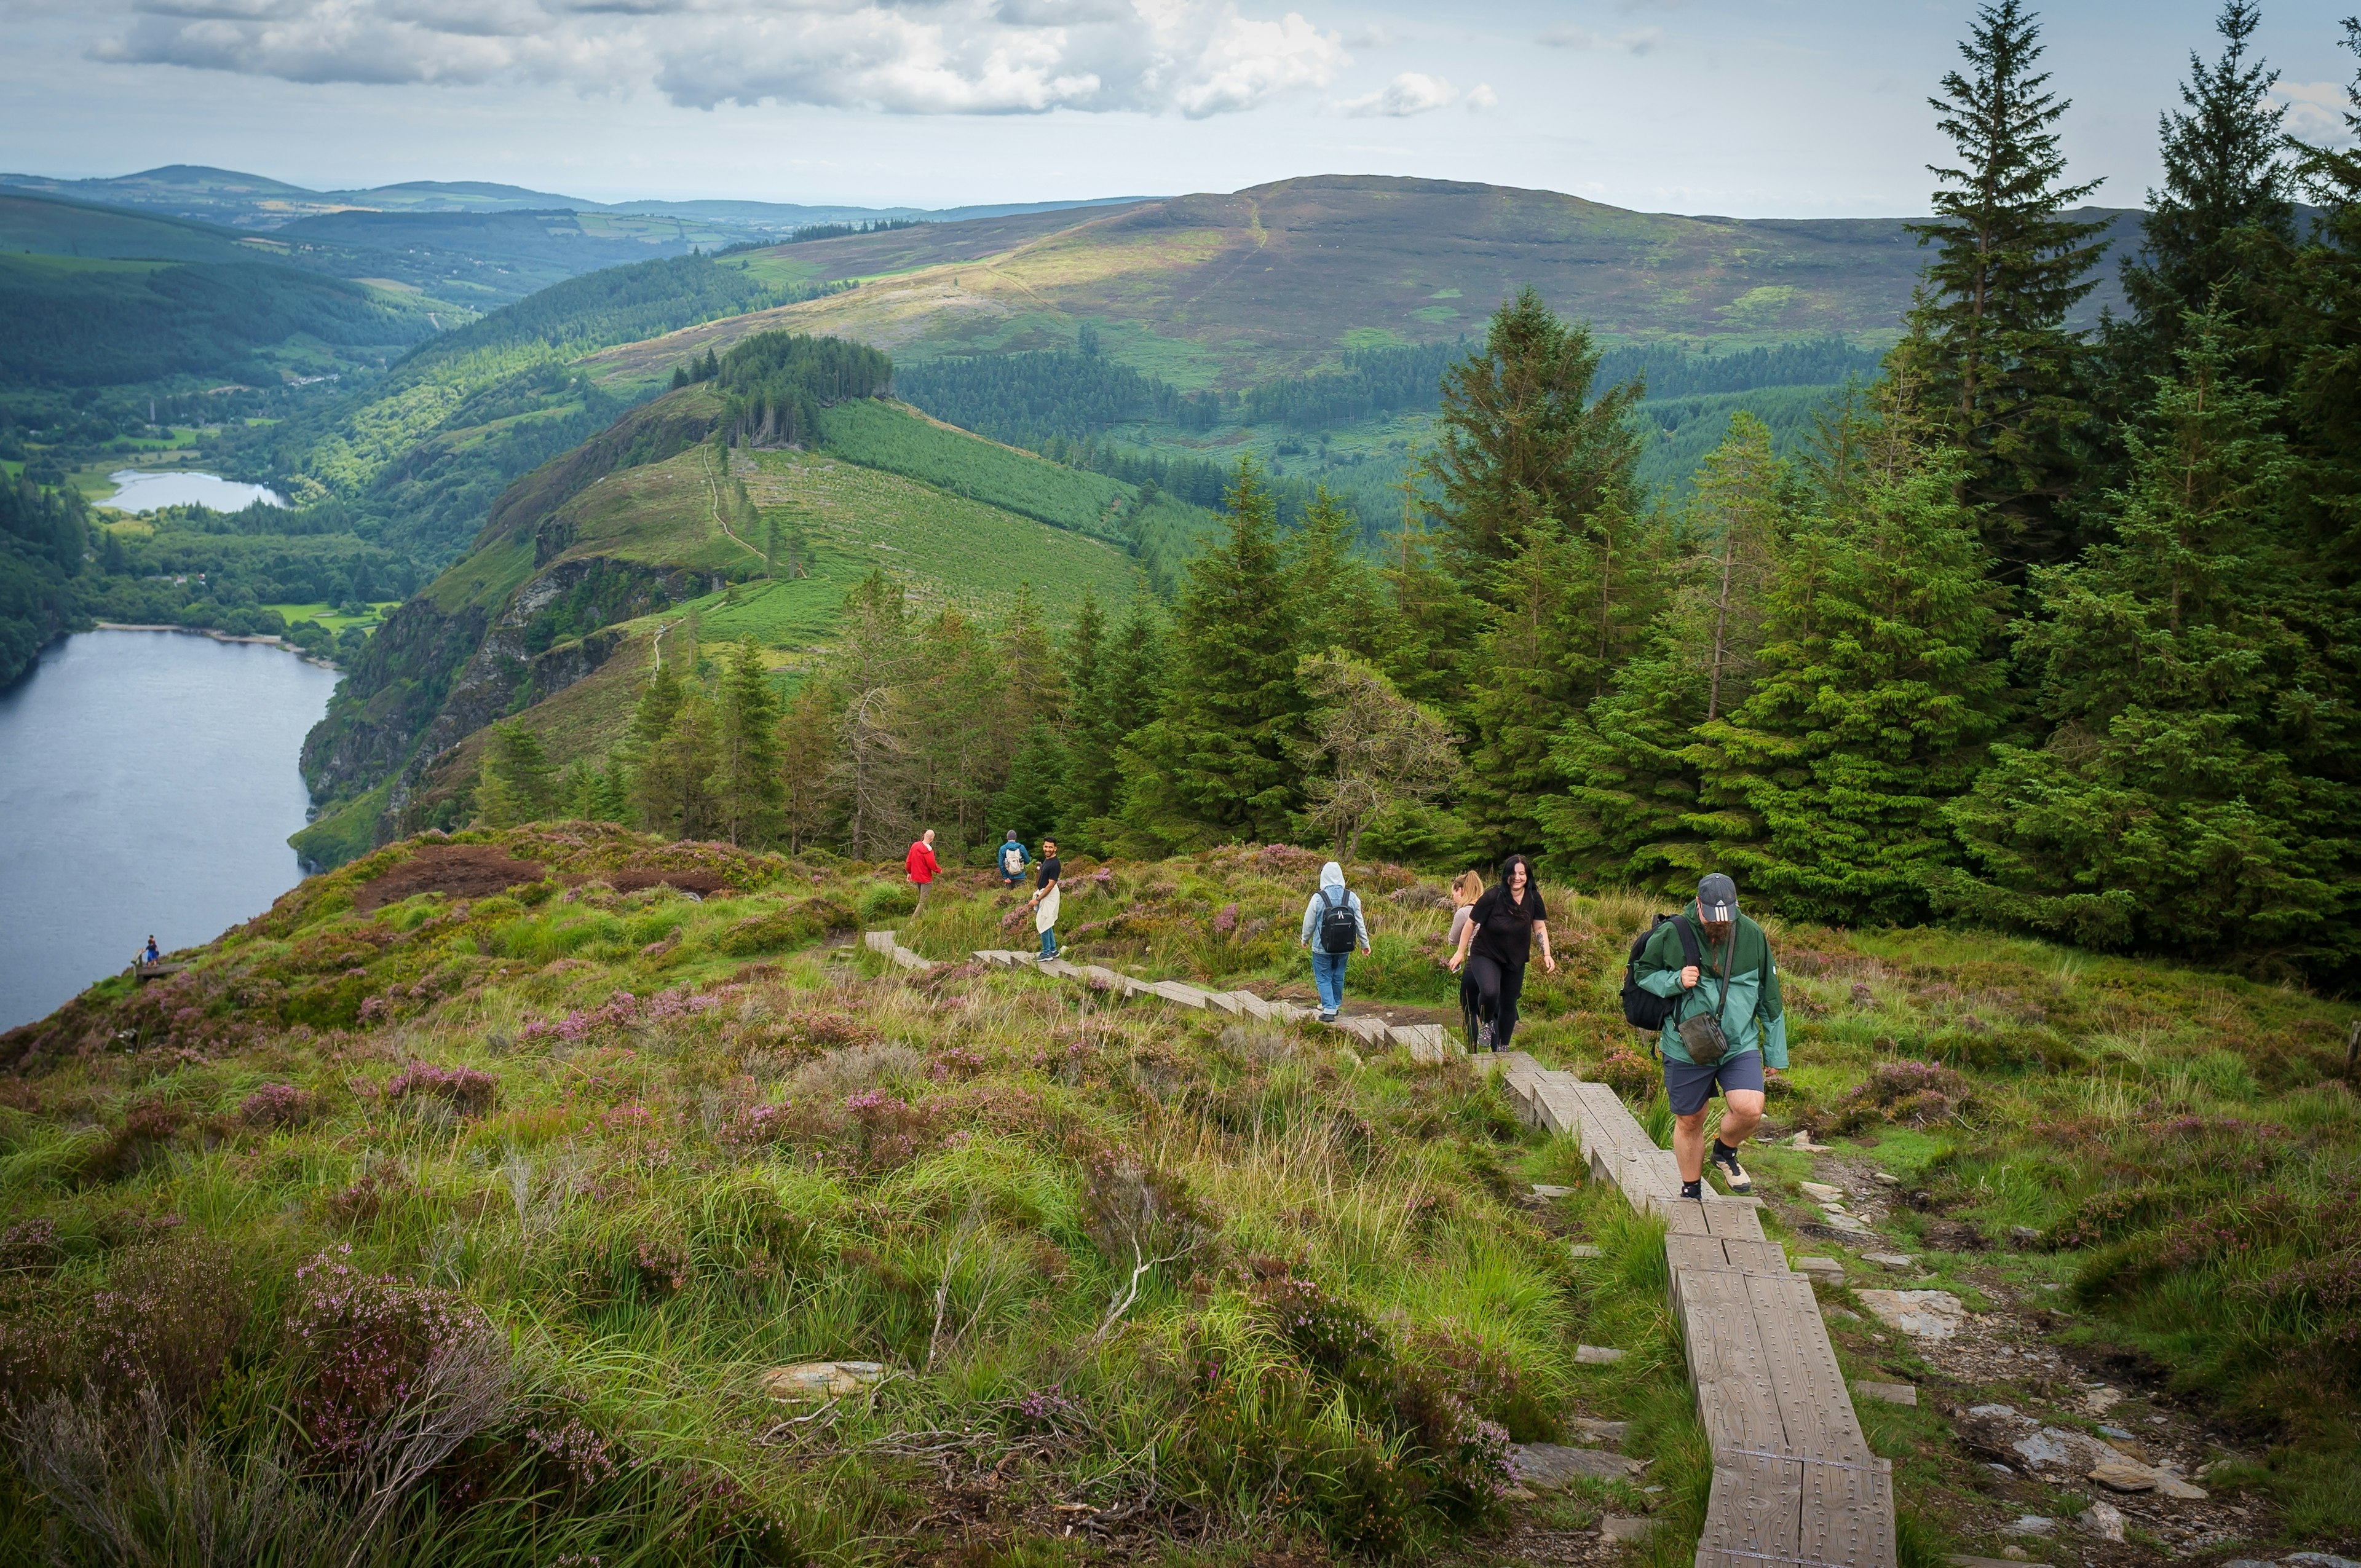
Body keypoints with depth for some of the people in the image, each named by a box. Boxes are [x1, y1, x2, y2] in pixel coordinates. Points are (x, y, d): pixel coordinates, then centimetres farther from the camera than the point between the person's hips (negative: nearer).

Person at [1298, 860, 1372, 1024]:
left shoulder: (1318, 898, -14)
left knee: (1323, 978, 5)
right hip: (1344, 947, 4)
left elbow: (1309, 923, -4)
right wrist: (1365, 943, 15)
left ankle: (1328, 1011, -4)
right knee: (1338, 976, 19)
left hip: (1322, 948, -4)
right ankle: (1336, 1005, 33)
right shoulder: (1352, 897, -4)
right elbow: (1360, 923, 4)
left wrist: (1305, 939, 15)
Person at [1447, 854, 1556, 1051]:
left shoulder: (1533, 898, -8)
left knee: (1509, 1004, 14)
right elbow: (1471, 924, -11)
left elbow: (1540, 927, 4)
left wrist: (1547, 954, -6)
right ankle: (1487, 1023, 1)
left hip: (1515, 960, 4)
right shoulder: (1493, 898, -21)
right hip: (1486, 956, -4)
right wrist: (1460, 952, -7)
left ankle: (1503, 1048, 33)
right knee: (1490, 991, -31)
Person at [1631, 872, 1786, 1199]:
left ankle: (1725, 1152, 14)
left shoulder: (1752, 935, -4)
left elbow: (1769, 997, 6)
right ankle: (1691, 1194, 33)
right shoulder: (1670, 935, -11)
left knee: (1749, 1109, -20)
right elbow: (1642, 973, 2)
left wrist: (1775, 1050, 9)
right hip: (1686, 1048, -1)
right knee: (1689, 1122, 11)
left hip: (1740, 1044, 1)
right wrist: (1675, 981, -19)